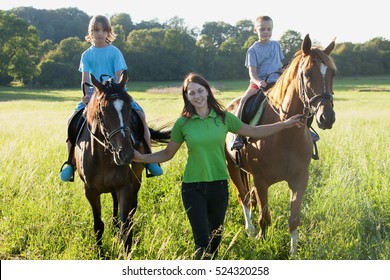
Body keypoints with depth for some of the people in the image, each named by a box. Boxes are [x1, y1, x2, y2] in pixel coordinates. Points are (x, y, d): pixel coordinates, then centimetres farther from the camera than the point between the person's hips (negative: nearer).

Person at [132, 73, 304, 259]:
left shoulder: (223, 117, -1)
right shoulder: (182, 123, -4)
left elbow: (254, 132, 10)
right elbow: (167, 154, 3)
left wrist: (284, 125, 6)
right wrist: (142, 158, -11)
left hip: (219, 185, 2)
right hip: (193, 187, -2)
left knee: (216, 237, 17)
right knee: (202, 239, -9)